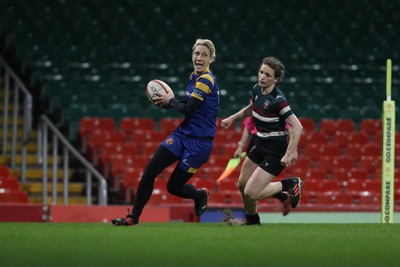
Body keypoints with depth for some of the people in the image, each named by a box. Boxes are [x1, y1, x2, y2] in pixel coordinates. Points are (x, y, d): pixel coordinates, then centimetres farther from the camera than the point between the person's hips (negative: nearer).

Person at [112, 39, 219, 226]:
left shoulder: (205, 80, -18)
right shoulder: (195, 77, 9)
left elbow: (188, 109, -21)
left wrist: (170, 101, -4)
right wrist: (168, 103, 4)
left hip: (199, 142, -8)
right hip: (182, 134, 8)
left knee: (174, 187, 0)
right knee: (149, 171, -6)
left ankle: (200, 195, 33)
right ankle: (134, 217, 3)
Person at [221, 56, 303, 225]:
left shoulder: (277, 100, -25)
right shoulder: (257, 90, -1)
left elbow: (297, 127, -27)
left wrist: (289, 154, -29)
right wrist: (232, 118, 19)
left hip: (276, 150, -8)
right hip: (261, 145, 8)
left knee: (251, 193, -11)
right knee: (243, 185, 17)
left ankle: (289, 185, 8)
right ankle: (252, 220, 41)